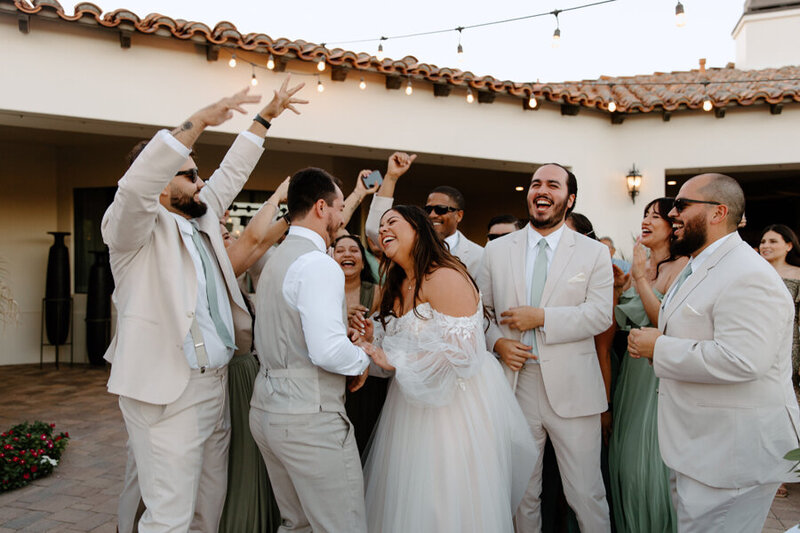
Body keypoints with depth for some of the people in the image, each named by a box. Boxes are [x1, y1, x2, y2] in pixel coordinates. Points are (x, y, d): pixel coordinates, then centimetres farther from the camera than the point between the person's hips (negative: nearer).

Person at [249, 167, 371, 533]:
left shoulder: (276, 259, 15)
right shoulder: (318, 264, -16)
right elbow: (327, 350, -26)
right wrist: (361, 360, -7)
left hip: (265, 408, 10)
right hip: (309, 416, -10)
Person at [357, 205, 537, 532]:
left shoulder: (445, 278, -16)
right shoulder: (397, 287, 12)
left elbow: (461, 350, -24)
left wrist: (395, 362, -19)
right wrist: (371, 343, -2)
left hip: (455, 406, -8)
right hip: (414, 404, 8)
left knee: (448, 506, 1)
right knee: (407, 502, 12)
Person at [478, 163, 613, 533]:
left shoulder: (594, 253, 2)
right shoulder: (496, 250, 8)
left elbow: (600, 316, -8)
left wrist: (541, 317, -15)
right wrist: (497, 342, -8)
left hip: (572, 390, -2)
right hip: (515, 382, 2)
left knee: (586, 495, 5)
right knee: (521, 494, 14)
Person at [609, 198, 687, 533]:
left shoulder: (681, 267, -12)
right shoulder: (636, 268, 9)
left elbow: (665, 324, -22)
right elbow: (616, 321, 12)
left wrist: (642, 278, -20)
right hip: (633, 369, 7)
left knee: (654, 459, 2)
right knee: (626, 457, 15)